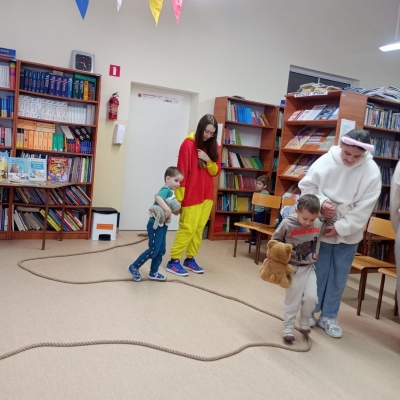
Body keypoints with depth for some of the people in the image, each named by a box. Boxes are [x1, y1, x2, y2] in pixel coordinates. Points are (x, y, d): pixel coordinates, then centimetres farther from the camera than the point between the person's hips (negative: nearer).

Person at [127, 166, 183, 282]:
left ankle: (153, 273, 24)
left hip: (162, 225, 10)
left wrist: (176, 211, -3)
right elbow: (157, 197, -37)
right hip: (155, 225, -10)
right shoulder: (165, 190, -15)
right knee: (153, 250, -6)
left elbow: (174, 210, 16)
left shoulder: (170, 192, 13)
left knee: (161, 251, 13)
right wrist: (167, 209, -39)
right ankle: (134, 267, 8)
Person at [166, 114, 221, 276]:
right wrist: (178, 198, -14)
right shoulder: (188, 144, -10)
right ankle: (173, 261, 3)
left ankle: (190, 259, 18)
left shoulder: (212, 146, 8)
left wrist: (208, 160, -13)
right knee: (188, 228, -6)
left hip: (207, 194, 6)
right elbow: (182, 172, -12)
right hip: (191, 195, -6)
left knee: (199, 229, 8)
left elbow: (216, 171, 8)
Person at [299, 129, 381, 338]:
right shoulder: (326, 161, -12)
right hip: (321, 227, 0)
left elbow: (364, 209, -13)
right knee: (318, 272, 11)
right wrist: (321, 203, -20)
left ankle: (329, 316, 24)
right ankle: (311, 311, 27)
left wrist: (340, 227, -17)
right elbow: (307, 185, -3)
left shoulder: (372, 172, -12)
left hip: (349, 233, 1)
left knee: (339, 276, 9)